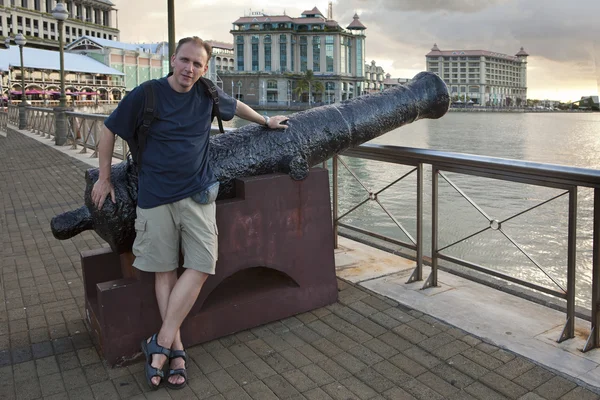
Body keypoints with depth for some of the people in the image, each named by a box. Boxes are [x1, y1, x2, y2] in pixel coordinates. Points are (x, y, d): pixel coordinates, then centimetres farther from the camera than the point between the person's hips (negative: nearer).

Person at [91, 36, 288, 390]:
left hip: (198, 195, 3)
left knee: (200, 267, -8)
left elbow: (236, 106, 27)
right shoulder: (145, 95, -5)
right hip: (155, 198, -2)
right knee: (165, 271, 2)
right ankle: (175, 348, 12)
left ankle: (160, 344, 2)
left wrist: (267, 121, 39)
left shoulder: (208, 95, 5)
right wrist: (104, 179, 10)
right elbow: (109, 132, 6)